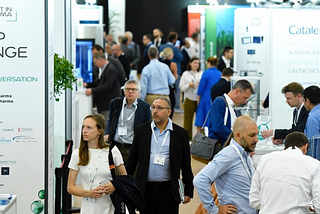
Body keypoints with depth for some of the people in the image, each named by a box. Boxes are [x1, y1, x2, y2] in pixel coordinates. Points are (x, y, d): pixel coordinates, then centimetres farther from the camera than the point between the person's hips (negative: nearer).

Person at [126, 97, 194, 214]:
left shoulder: (181, 133, 1)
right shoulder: (141, 130, 6)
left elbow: (186, 165, 4)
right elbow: (132, 160, 9)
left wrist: (188, 191, 3)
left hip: (168, 190, -2)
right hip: (145, 189, 2)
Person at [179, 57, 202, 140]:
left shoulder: (202, 74, 9)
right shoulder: (185, 74, 6)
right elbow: (181, 88, 4)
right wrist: (189, 85, -13)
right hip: (189, 99, -1)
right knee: (188, 118, 1)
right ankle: (188, 137, 9)